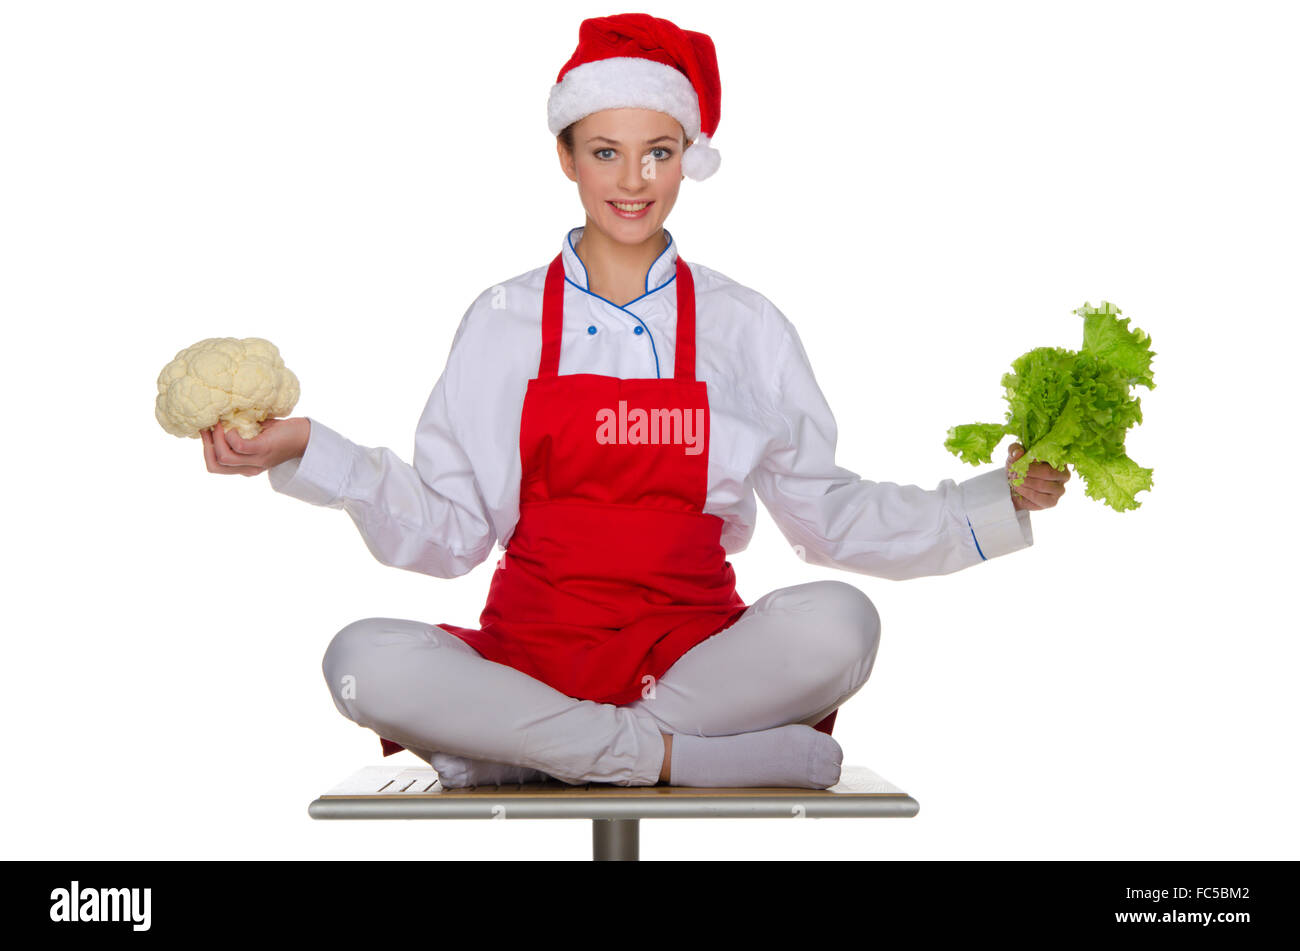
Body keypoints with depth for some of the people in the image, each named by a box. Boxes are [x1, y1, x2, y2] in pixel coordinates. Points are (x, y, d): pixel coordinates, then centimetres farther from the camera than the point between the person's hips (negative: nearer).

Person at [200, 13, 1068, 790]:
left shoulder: (745, 326, 8)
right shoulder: (503, 322, 8)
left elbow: (830, 515, 10)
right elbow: (448, 532, 5)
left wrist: (999, 499, 3)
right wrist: (303, 448, -5)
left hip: (693, 652, 1)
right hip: (531, 649, 0)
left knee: (838, 621, -30)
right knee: (365, 661, -28)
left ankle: (505, 745, -19)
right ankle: (674, 754, -24)